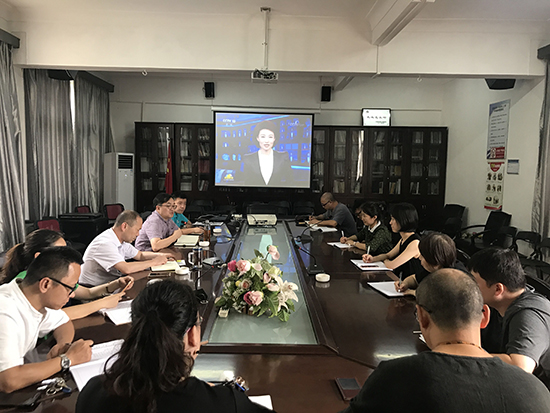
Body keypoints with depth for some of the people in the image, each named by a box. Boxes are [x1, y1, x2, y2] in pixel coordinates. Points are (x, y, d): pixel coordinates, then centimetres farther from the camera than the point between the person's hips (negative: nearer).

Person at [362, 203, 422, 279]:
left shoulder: (415, 243, -20)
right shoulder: (403, 240, 9)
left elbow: (391, 265, -20)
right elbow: (388, 255, 22)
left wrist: (385, 261, 3)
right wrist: (373, 259, 3)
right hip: (399, 280, 8)